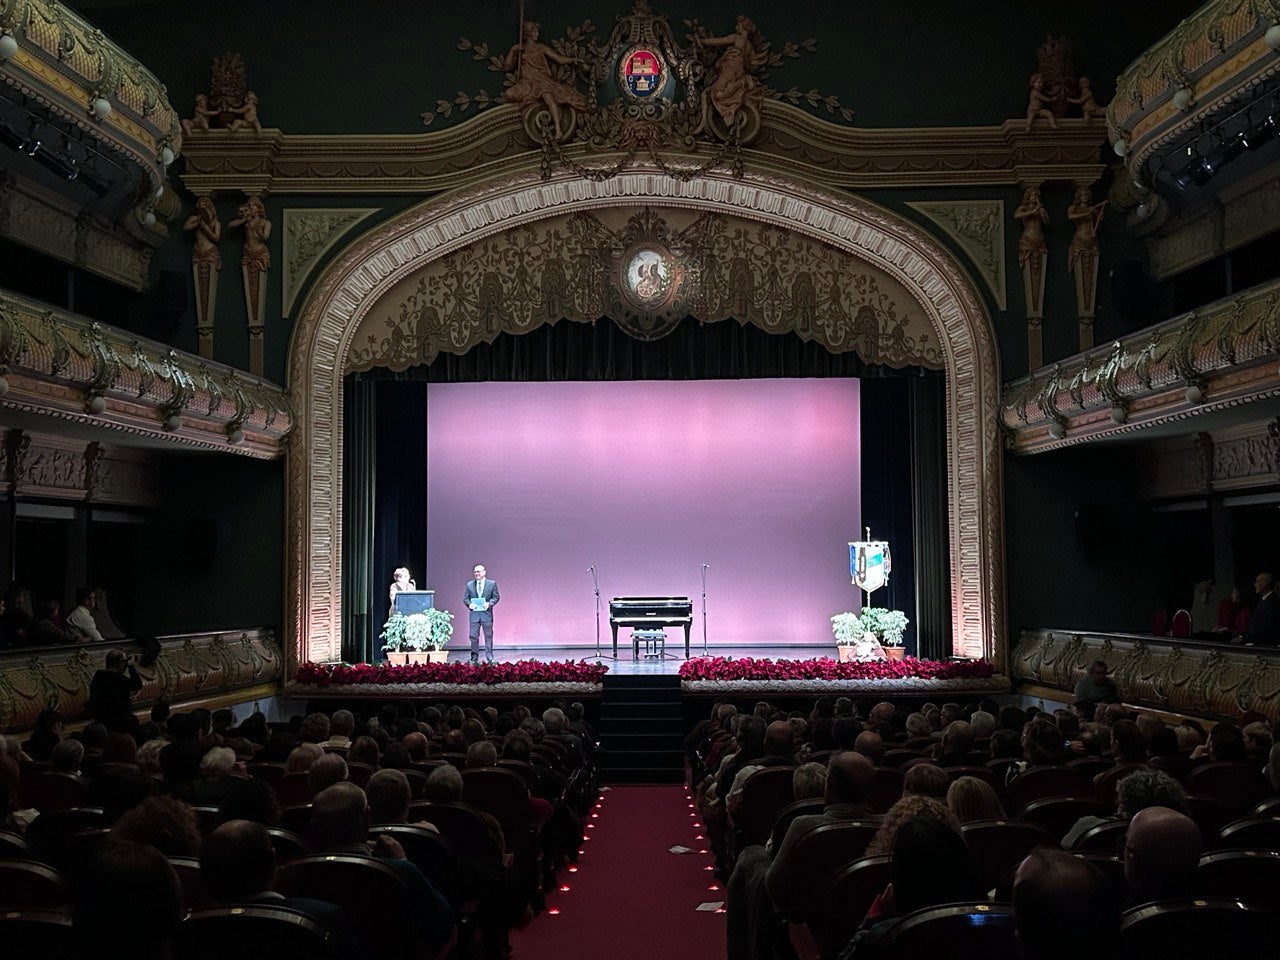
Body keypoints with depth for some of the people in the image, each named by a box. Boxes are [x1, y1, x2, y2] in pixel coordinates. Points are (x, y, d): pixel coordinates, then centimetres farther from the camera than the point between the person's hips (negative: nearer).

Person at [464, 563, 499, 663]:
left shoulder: (492, 584, 2)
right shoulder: (470, 584, 8)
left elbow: (496, 597, 3)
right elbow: (465, 598, 9)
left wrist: (489, 604, -15)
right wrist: (469, 604, -11)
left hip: (487, 613, -2)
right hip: (474, 614, 2)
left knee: (488, 636, 4)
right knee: (473, 636, 2)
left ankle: (489, 658, 11)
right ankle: (474, 658, 11)